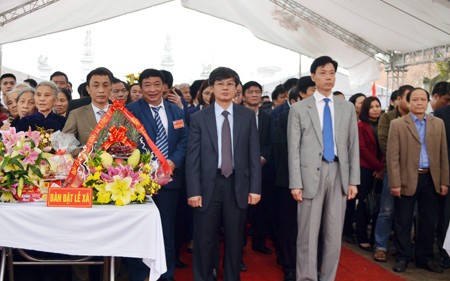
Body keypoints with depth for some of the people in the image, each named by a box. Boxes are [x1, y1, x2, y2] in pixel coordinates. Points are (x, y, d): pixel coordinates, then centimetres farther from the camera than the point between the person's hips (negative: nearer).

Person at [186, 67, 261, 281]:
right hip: (208, 185, -1)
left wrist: (255, 187, -3)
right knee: (204, 241, 7)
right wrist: (193, 190, -9)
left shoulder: (248, 116, 5)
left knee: (235, 240, 13)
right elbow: (192, 157, -2)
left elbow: (254, 154, 3)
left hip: (238, 185, 1)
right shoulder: (199, 118, 2)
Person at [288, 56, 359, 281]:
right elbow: (294, 149, -2)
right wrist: (295, 183, -9)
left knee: (334, 235, 9)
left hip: (339, 174, 3)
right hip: (311, 174, -3)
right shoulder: (299, 109, 1)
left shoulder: (347, 108, 10)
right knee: (308, 235, 2)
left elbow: (353, 146, 9)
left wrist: (353, 179, 3)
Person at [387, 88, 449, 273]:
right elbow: (392, 157, -7)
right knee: (403, 222, 5)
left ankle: (425, 257, 24)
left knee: (428, 221, 11)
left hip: (431, 179, 3)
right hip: (407, 179, -3)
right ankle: (403, 257, 18)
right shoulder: (397, 125, -3)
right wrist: (395, 183, -12)